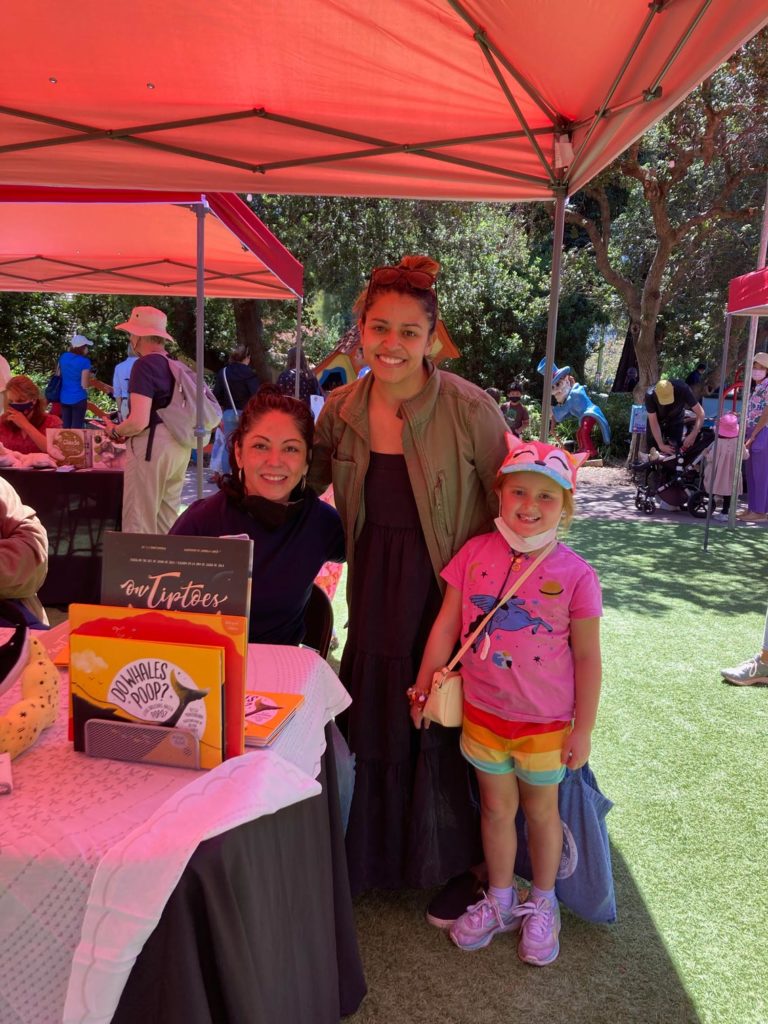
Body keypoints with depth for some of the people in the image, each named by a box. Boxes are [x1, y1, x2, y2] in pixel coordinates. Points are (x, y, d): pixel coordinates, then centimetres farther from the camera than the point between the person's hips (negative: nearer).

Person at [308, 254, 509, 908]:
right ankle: (373, 859, 46)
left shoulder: (470, 408, -17)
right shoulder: (342, 408, -3)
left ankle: (457, 868, 40)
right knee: (370, 728, 18)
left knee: (446, 733, 11)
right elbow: (305, 481, 13)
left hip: (449, 596, -4)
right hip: (375, 600, 5)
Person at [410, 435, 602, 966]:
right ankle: (500, 901, 43)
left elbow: (588, 659, -9)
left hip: (545, 722, -2)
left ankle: (543, 904, 44)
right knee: (496, 808, 20)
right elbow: (446, 625, -2)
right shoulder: (475, 553, -9)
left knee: (541, 810, 19)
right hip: (483, 713, 2)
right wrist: (424, 687, 3)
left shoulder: (575, 574, -16)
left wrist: (584, 728, -5)